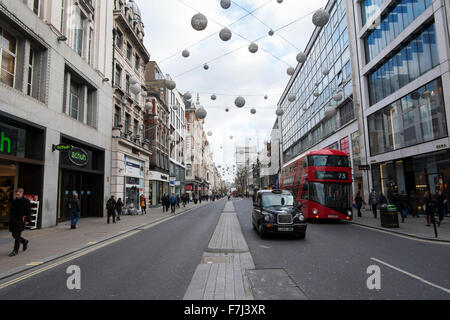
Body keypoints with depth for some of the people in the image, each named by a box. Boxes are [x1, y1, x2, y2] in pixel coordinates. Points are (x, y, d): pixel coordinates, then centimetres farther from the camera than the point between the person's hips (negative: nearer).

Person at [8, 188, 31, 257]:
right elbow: (11, 211, 19)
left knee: (17, 236, -6)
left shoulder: (26, 201, -7)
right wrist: (11, 218, 15)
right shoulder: (14, 201, 9)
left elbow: (28, 211, -7)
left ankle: (15, 251, 2)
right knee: (14, 235, 9)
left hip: (21, 221, -6)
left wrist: (27, 220, -11)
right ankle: (25, 242, 33)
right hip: (13, 220, 6)